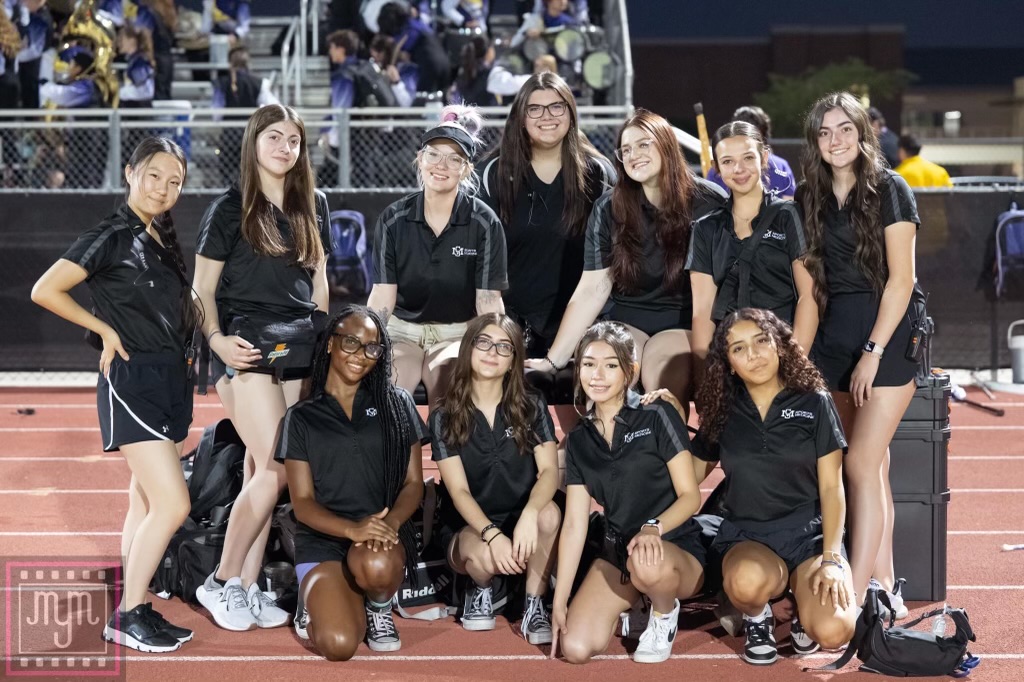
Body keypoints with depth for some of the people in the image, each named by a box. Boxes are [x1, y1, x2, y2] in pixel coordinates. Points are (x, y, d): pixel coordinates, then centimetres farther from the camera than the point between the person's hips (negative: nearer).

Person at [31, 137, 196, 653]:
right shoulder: (112, 237, -10)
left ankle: (132, 611, 18)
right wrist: (106, 330, -11)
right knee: (173, 504, -13)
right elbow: (45, 291, -15)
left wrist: (182, 350, 7)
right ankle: (128, 617, -4)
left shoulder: (163, 242, 13)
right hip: (132, 382, -8)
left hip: (171, 381, 8)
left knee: (146, 503, 11)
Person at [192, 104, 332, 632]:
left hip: (299, 348, 5)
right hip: (247, 347, -5)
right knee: (275, 469, -12)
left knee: (260, 470, 6)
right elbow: (203, 288, -2)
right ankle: (222, 583, 1)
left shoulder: (313, 206, 12)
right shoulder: (230, 208, -2)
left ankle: (247, 586, 10)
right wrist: (216, 338, -18)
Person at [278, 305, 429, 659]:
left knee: (377, 566, -39)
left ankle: (378, 607, -1)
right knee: (338, 644, -27)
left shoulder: (397, 404, 10)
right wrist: (352, 529, -20)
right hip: (322, 539, -1)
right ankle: (321, 599, 11)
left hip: (384, 534, 1)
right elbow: (303, 503, 0)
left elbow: (414, 483, 7)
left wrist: (391, 522, -17)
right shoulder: (301, 417, 6)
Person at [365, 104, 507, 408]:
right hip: (402, 330, 2)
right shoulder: (393, 220, 1)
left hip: (459, 334, -2)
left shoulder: (484, 224, -5)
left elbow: (489, 301, -7)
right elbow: (382, 295, -1)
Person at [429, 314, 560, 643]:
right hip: (468, 528, -1)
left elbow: (549, 471, -13)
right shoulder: (445, 418, -4)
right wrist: (492, 534, -32)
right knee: (484, 556, -37)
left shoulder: (532, 408, 1)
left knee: (549, 513, -34)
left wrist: (529, 514, -35)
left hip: (520, 521, 1)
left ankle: (534, 607, -14)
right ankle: (480, 590, 2)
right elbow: (459, 491, -13)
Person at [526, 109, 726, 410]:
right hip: (627, 320, 2)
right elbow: (592, 289, -2)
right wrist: (554, 359, -8)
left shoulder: (708, 202, -6)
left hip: (682, 321, -2)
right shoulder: (608, 209, 0)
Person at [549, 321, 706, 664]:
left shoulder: (657, 416, -8)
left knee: (646, 563, -42)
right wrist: (559, 600, 0)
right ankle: (630, 606, 16)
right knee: (575, 648, -17)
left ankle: (665, 613, -5)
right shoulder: (578, 439, 7)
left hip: (676, 547, -4)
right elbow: (574, 524, 5)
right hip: (616, 551, 4)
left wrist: (654, 528, -30)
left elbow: (690, 496, -10)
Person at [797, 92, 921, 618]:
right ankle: (885, 584, 15)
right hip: (832, 337, 5)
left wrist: (873, 351, -15)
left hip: (886, 336, -5)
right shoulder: (809, 198, 9)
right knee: (872, 465, 9)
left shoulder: (889, 190, -6)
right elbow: (810, 280, 12)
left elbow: (901, 278, -10)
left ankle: (856, 598, -14)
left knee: (861, 465, -13)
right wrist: (804, 346, 2)